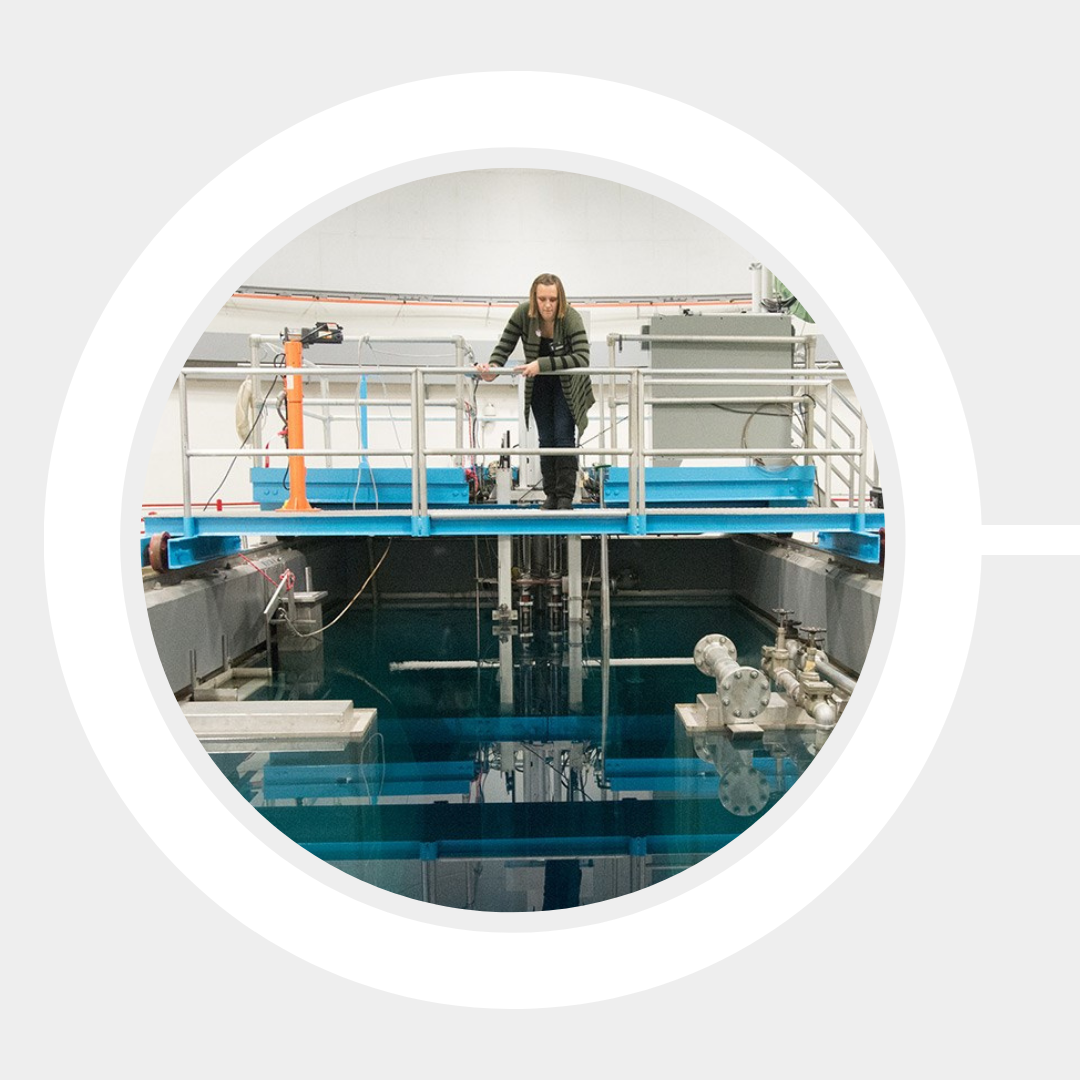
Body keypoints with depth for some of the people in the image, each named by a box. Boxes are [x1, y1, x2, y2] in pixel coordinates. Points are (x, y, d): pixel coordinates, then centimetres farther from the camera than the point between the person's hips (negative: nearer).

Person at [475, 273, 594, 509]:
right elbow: (504, 346, -14)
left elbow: (582, 357, -41)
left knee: (564, 437, -8)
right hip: (538, 385, 3)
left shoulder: (571, 318, -30)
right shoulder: (523, 313, -21)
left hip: (567, 385, -3)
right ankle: (551, 494, 16)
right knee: (546, 438, 6)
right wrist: (492, 368, -35)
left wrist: (542, 364, -48)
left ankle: (565, 497, -3)